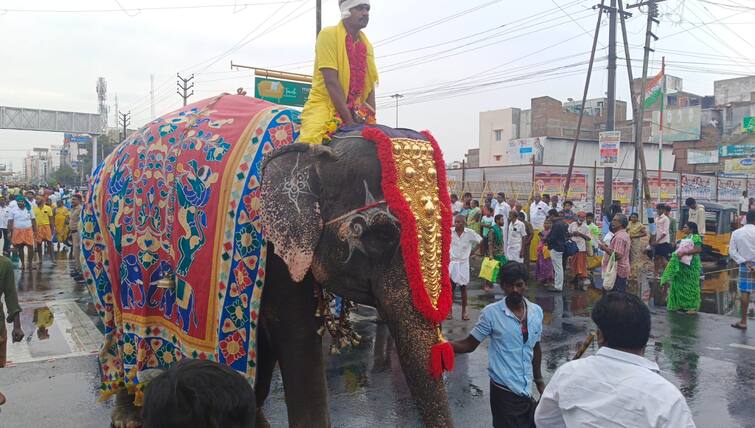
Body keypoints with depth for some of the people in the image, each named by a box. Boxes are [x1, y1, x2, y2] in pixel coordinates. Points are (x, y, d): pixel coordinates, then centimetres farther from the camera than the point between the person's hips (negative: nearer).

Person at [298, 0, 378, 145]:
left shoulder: (366, 45, 13)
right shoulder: (328, 35, -7)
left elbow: (370, 85, 8)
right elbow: (331, 82, -16)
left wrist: (371, 119, -8)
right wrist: (349, 122, -20)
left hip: (356, 111, 7)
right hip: (325, 104, -6)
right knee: (312, 138, -32)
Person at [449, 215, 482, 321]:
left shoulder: (470, 233, -7)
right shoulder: (449, 231, -9)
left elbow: (480, 241, 7)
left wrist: (472, 251, 4)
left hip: (464, 263, 0)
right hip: (451, 262, 0)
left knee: (463, 287, 6)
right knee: (451, 287, 3)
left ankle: (464, 311, 16)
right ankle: (449, 310, 13)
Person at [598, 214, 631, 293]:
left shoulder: (619, 237, -19)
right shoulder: (625, 235, 16)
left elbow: (617, 255, -25)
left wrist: (605, 248, -16)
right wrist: (608, 247, 13)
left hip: (618, 271, -11)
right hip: (622, 269, 11)